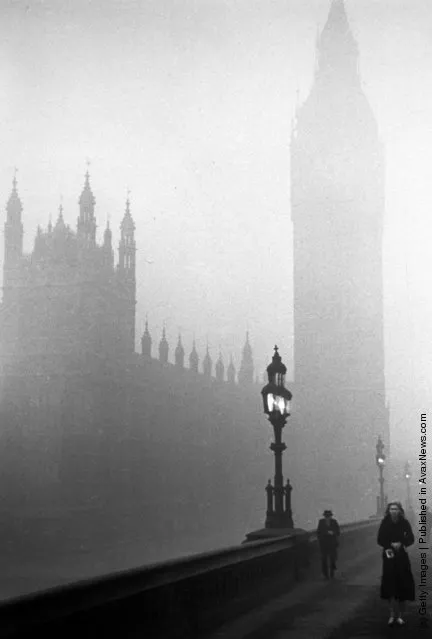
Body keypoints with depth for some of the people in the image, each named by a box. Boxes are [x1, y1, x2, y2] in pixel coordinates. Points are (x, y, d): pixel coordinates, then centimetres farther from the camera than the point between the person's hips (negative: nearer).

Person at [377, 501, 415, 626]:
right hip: (388, 556, 0)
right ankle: (393, 614, 8)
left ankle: (400, 615, 11)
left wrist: (401, 544, -21)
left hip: (402, 556, 0)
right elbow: (380, 540, -2)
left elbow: (411, 539, -3)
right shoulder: (385, 523, -3)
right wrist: (392, 544, -16)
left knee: (403, 586, 0)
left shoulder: (405, 523, -4)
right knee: (390, 586, -2)